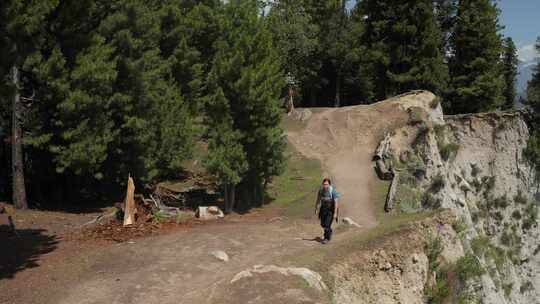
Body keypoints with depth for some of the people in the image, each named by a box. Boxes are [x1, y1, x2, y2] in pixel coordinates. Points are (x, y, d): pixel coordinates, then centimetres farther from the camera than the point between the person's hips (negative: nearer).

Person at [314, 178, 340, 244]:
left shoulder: (333, 191, -21)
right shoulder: (321, 190, -8)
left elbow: (336, 202, -21)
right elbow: (318, 200, 4)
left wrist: (335, 213, -24)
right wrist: (316, 209, 2)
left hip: (331, 210, -5)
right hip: (323, 209, 5)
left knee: (327, 224, -12)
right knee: (323, 224, 10)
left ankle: (326, 238, 6)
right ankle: (329, 231, 40)